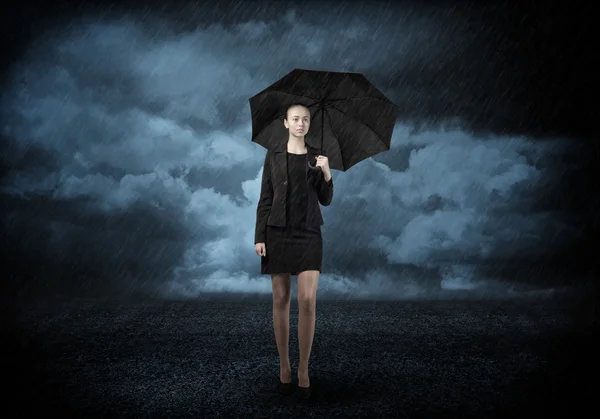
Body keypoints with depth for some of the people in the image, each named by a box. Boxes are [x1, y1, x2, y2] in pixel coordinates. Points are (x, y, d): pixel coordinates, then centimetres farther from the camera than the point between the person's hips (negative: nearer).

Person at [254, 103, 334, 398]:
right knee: (280, 300, 4)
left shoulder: (317, 157, 7)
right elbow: (265, 199, 3)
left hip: (309, 234, 0)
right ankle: (284, 366, 17)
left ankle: (303, 370, 3)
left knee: (308, 301, -9)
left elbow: (326, 200, 7)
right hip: (278, 233, 0)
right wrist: (259, 237, -4)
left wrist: (327, 173, -10)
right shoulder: (273, 157, 4)